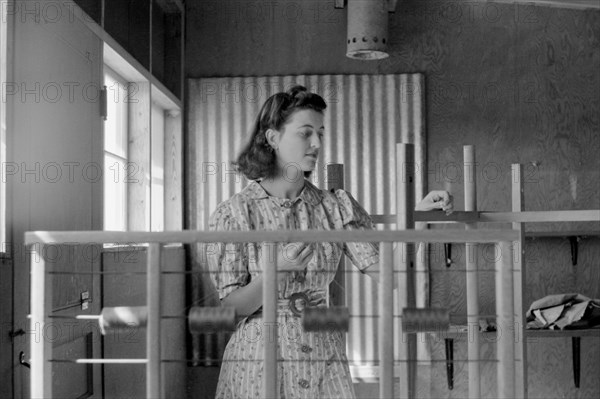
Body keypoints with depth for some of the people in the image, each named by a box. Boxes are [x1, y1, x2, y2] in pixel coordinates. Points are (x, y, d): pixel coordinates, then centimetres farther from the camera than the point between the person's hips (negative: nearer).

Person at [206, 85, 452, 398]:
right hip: (258, 363, -2)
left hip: (325, 363, 3)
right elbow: (231, 306, -7)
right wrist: (277, 270, -22)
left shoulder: (336, 207, 3)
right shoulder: (234, 213, -5)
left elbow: (383, 268, -6)